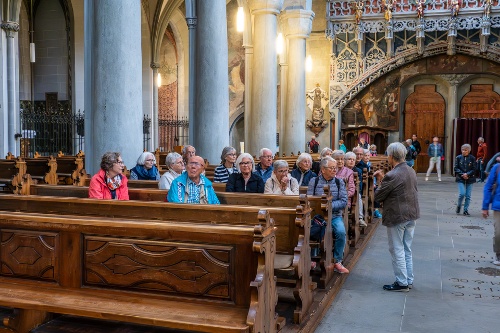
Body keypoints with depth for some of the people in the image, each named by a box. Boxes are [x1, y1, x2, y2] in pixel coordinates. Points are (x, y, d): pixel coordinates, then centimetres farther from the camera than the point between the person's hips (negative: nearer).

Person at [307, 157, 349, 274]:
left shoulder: (339, 183, 9)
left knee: (341, 232, -28)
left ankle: (337, 261, -8)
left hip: (335, 215, 1)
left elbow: (344, 202, -2)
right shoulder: (314, 181, 6)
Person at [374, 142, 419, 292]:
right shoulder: (411, 171, 5)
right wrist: (383, 180, 11)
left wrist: (380, 181, 1)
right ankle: (409, 280, 25)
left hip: (397, 217, -8)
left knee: (397, 250, 4)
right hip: (411, 215, 8)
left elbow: (378, 196, -15)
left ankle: (402, 283, 11)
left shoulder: (392, 175, -22)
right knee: (407, 250, 17)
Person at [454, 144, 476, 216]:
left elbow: (474, 169, -1)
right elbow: (456, 168, -1)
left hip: (470, 179, 1)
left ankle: (466, 210, 15)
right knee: (462, 193, -12)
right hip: (460, 179, -1)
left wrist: (467, 174, -16)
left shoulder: (472, 158, 0)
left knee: (468, 195, 3)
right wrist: (462, 174, -14)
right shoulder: (458, 158, 0)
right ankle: (458, 206, 13)